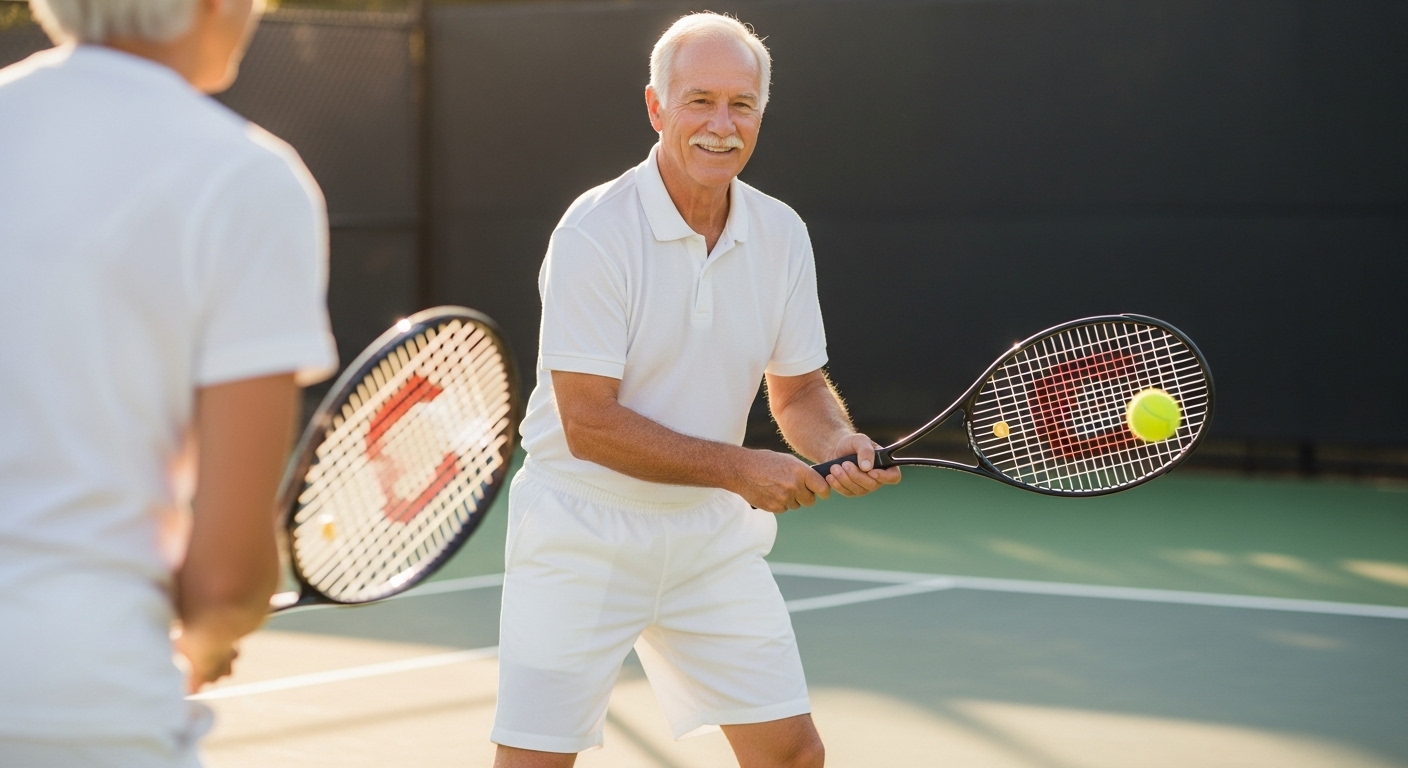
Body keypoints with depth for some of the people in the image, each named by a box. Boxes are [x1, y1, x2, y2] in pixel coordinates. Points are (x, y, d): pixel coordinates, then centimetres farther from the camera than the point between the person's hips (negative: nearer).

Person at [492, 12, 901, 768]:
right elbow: (590, 423, -21)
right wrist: (740, 469, -22)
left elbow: (798, 390, 9)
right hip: (583, 539, -5)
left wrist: (838, 444, -13)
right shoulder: (595, 232, -18)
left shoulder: (782, 235, 1)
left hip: (715, 536, 6)